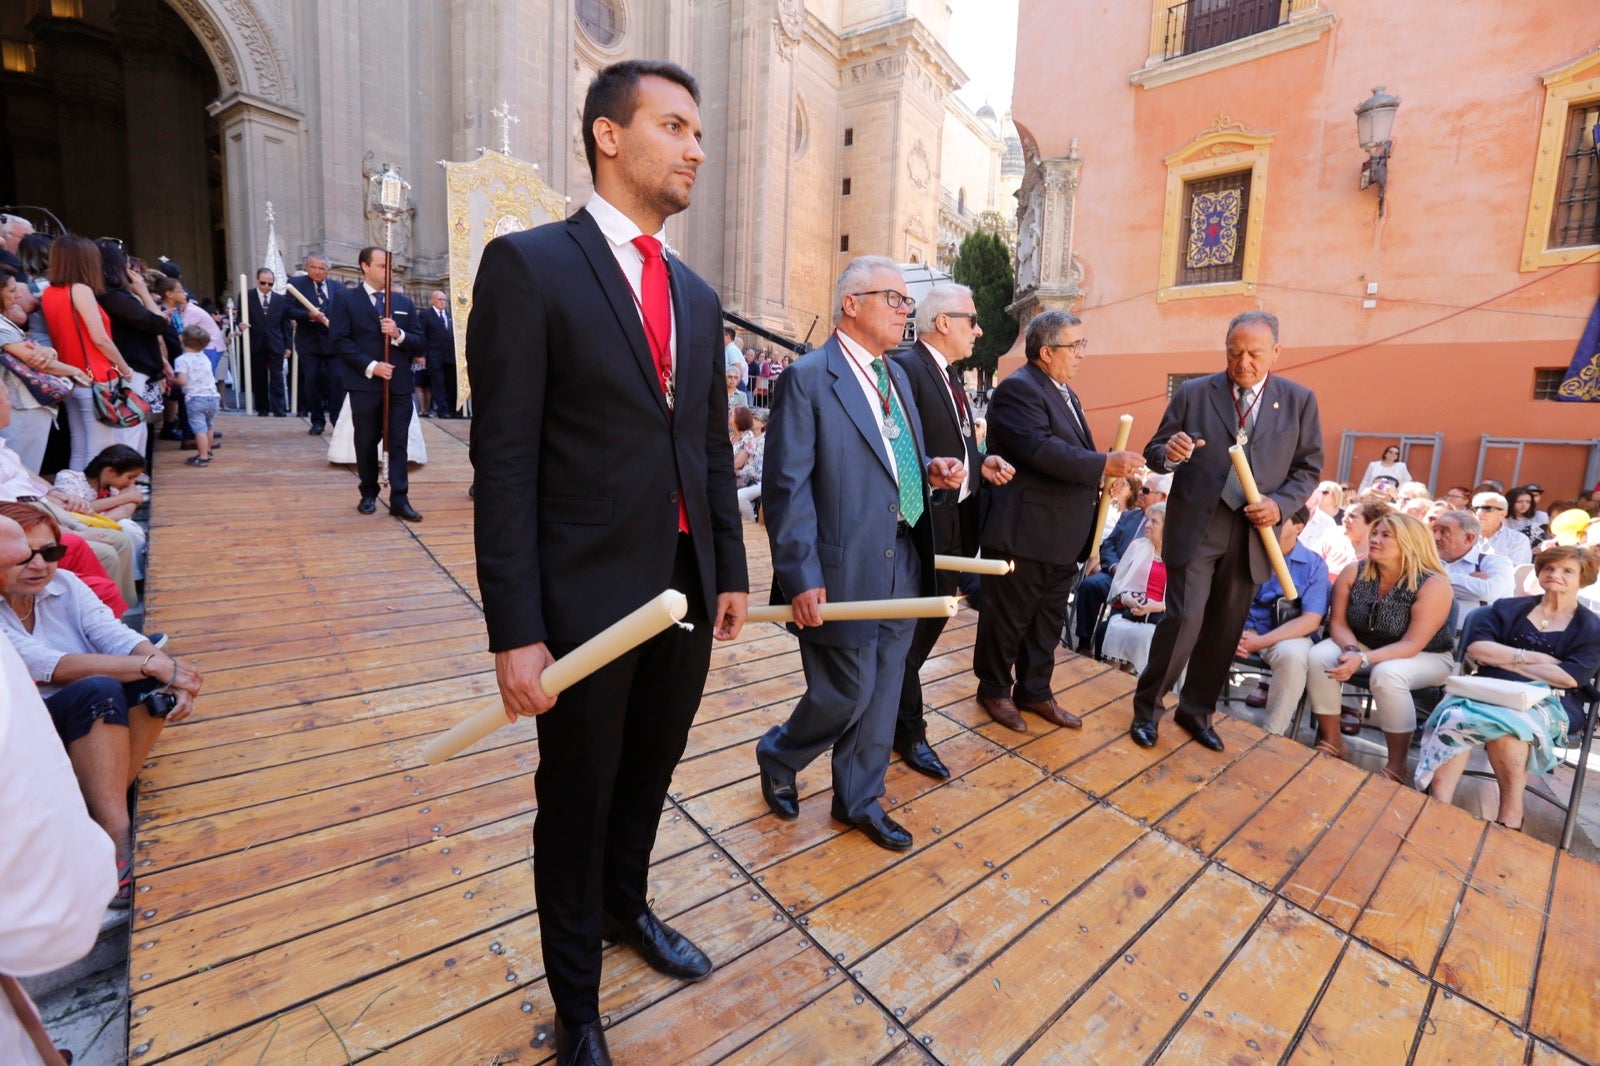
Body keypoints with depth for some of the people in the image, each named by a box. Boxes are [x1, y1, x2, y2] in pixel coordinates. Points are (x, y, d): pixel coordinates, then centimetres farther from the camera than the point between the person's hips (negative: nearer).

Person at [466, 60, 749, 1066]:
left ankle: (627, 907, 52)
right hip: (589, 596, -5)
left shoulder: (698, 295, 12)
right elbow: (504, 463, -13)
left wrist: (732, 571, 12)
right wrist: (515, 632, -15)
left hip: (687, 586, 6)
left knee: (649, 775, 22)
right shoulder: (528, 264, -7)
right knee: (576, 800, 14)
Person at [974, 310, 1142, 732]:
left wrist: (1105, 467, 3)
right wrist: (1106, 464, -24)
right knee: (1007, 618, 6)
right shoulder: (1018, 389, -15)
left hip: (1062, 535, 10)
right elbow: (1042, 449, -27)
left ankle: (1035, 690, 32)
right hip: (1024, 533, -9)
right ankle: (994, 690, 24)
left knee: (1049, 620, 18)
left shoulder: (1065, 393, 17)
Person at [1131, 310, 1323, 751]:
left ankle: (1196, 712, 28)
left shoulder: (1300, 400, 5)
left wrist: (1280, 504, -10)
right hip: (1195, 527, -3)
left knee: (1224, 631, 11)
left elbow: (1309, 467, 8)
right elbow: (1154, 452, 1)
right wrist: (1169, 453, -23)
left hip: (1253, 533, 3)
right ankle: (1147, 707, 9)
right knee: (1184, 620, -9)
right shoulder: (1193, 393, 0)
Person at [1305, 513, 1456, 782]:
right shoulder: (1353, 573, -10)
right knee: (1318, 656, -24)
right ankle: (1332, 741, -7)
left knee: (1387, 675, -37)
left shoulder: (1433, 585, -22)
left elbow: (1412, 644, -25)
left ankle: (1397, 765, -19)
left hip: (1426, 658, -4)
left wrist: (1363, 660, -37)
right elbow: (1338, 622, -6)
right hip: (1365, 646, 4)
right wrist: (1352, 650, -27)